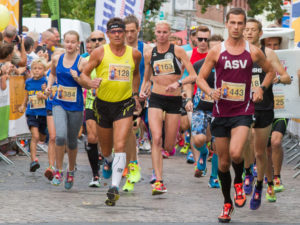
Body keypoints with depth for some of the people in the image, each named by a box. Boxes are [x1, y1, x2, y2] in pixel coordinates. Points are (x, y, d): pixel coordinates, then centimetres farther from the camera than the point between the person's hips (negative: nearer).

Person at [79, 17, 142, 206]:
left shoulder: (134, 54, 2)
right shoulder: (100, 53, -5)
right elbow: (83, 75, -2)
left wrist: (135, 94, 17)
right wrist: (90, 83, -24)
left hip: (125, 105, 0)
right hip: (103, 105, 0)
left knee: (120, 147, -17)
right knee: (106, 150, 15)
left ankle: (115, 187, -24)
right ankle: (108, 162, 52)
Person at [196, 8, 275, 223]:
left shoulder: (254, 52, 2)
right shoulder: (217, 51, 1)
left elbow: (271, 72, 19)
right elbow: (201, 78, 6)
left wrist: (261, 88, 2)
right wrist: (211, 91, -14)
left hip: (243, 111, -2)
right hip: (221, 112, 2)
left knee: (236, 153, -24)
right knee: (223, 162, 7)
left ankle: (239, 182, 7)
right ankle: (227, 204, 24)